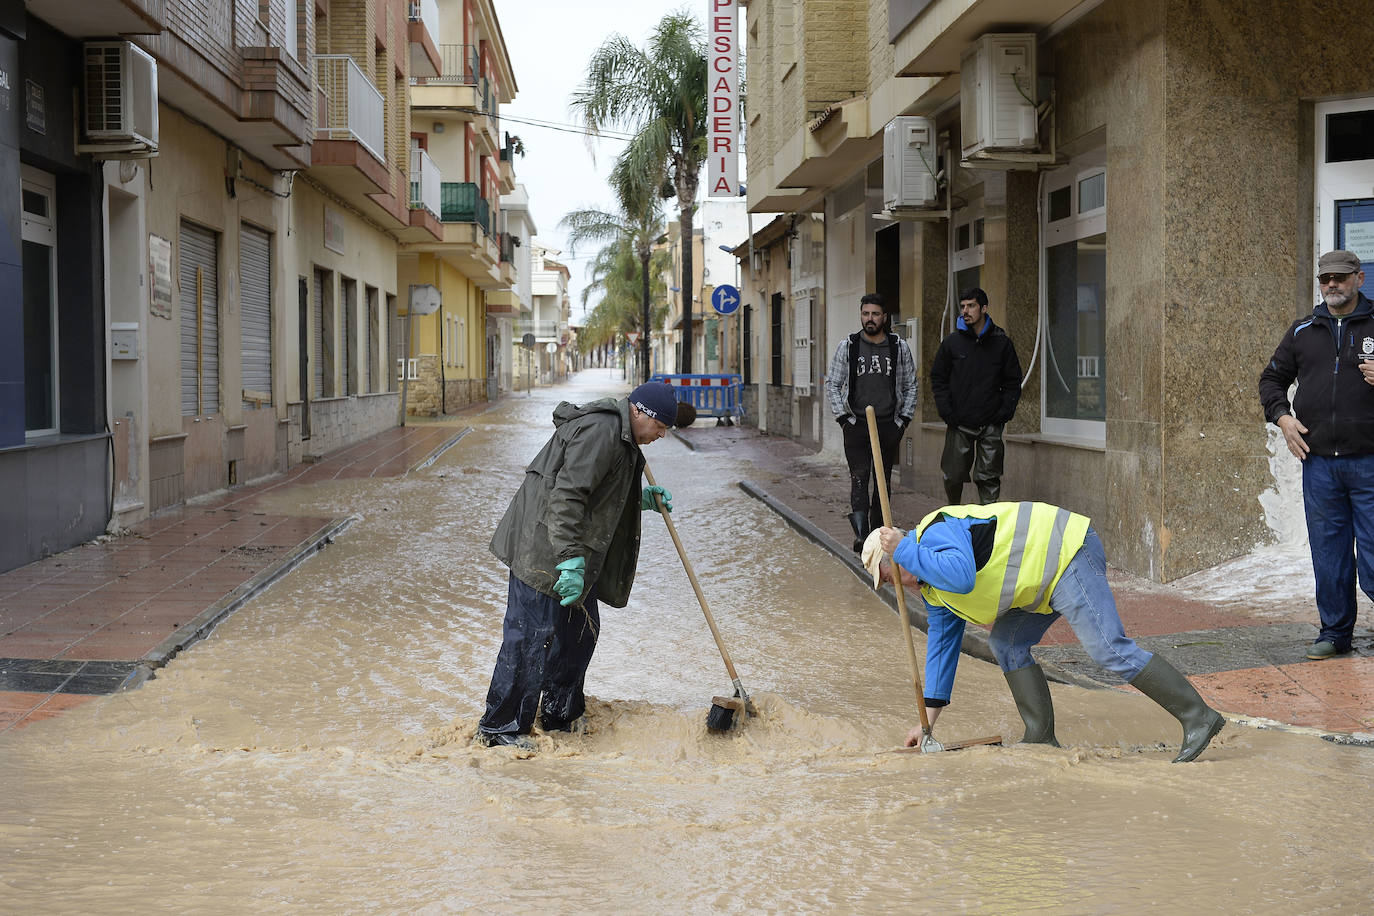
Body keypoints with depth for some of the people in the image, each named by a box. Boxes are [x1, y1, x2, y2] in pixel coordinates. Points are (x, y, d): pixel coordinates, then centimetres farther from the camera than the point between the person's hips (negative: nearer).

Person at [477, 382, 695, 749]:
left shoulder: (618, 434, 17)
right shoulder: (600, 430, -18)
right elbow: (566, 495, -26)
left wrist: (641, 500, 18)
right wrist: (572, 559, -30)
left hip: (574, 552, 11)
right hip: (543, 548, -11)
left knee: (579, 630, 16)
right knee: (532, 635, -8)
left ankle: (561, 718, 28)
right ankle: (499, 726, 0)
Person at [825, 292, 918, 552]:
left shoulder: (899, 347, 4)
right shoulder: (847, 346, 1)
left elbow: (910, 386, 13)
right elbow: (832, 384, 7)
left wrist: (904, 418, 6)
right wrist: (843, 416, -1)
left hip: (889, 425, 2)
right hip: (856, 425, -2)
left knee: (883, 481, 7)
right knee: (859, 477, -13)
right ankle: (860, 534, -20)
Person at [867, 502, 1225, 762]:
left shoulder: (935, 532, -14)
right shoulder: (932, 585, 17)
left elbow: (962, 577, -35)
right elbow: (942, 644, 23)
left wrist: (905, 551, -25)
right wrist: (927, 721, 23)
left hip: (1067, 552, -10)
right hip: (1053, 568, 10)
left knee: (1110, 649, -15)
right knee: (1007, 644, 8)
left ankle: (1198, 717, -13)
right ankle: (1041, 738, 8)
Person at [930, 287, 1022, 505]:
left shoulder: (1002, 343, 4)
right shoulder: (952, 342, 5)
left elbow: (1013, 382, 9)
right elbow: (938, 378, 8)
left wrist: (1005, 411, -5)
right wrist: (946, 411, -4)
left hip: (991, 424, 0)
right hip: (959, 423, 1)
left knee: (989, 479, -1)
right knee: (953, 476, 1)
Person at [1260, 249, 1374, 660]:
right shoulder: (1302, 331, 12)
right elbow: (1272, 378, 22)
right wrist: (1282, 416, 5)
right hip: (1318, 461, 3)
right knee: (1328, 553, 8)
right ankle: (1335, 632, 19)